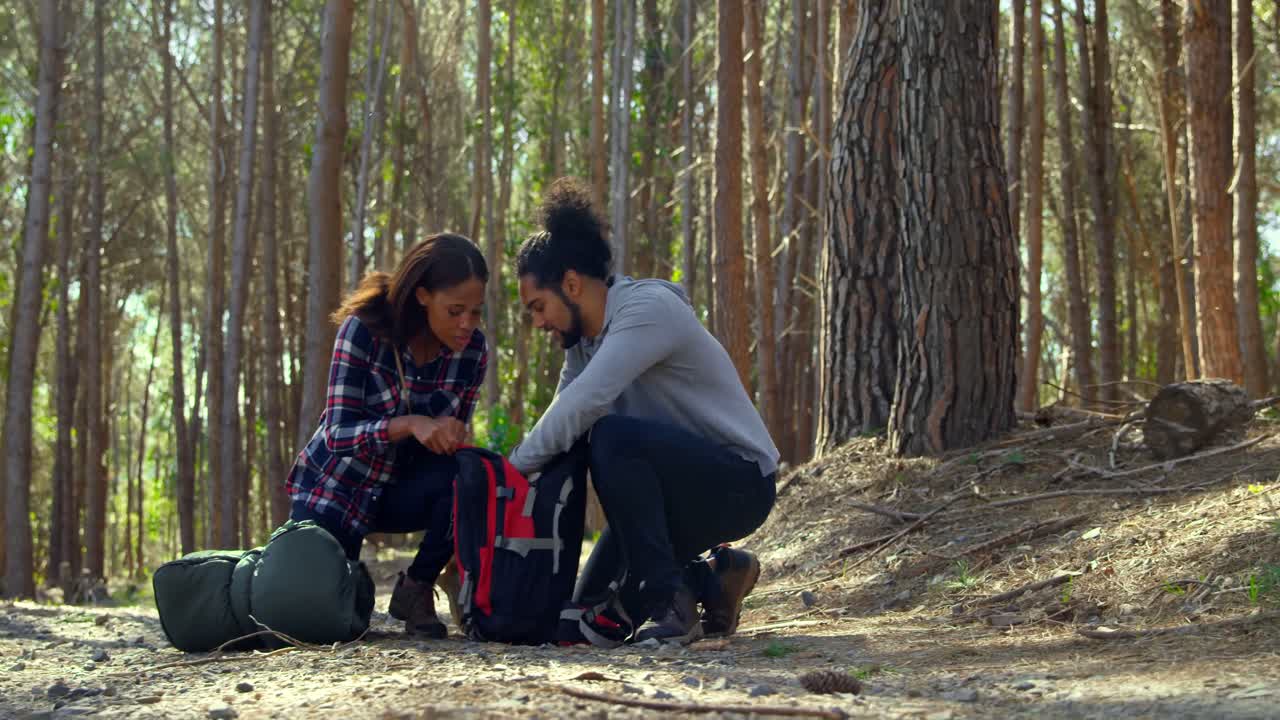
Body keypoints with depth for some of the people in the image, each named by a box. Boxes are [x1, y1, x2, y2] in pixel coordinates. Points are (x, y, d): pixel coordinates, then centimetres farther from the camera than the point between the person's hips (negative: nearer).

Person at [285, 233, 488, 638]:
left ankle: (417, 589, -8)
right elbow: (339, 435, -27)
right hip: (337, 485, -2)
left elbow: (451, 440, -5)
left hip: (401, 489, 2)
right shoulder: (365, 329, -23)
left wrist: (451, 440, -30)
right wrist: (409, 425, -45)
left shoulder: (472, 350, -13)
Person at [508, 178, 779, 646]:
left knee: (613, 438, -35)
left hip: (739, 482, -9)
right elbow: (562, 426, 4)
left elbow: (582, 405, -32)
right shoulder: (582, 339, 8)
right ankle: (714, 578, 21)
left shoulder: (647, 309, -21)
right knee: (594, 619, 5)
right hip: (671, 486, 9)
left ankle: (669, 603, -26)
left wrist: (514, 471, -26)